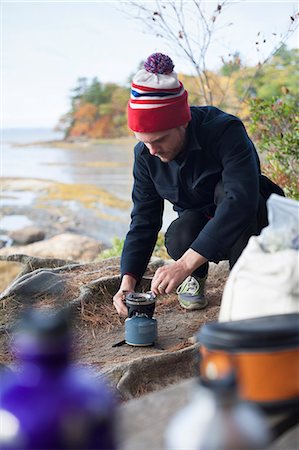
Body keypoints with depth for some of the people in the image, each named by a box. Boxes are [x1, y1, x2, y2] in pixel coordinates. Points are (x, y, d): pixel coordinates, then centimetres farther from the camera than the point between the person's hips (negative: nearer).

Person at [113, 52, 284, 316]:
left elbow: (241, 199, -43)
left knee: (225, 190, -35)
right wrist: (128, 280, -25)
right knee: (179, 238, -32)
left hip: (249, 221, -3)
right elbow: (143, 221, -9)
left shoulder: (225, 131, -29)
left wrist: (184, 264, -49)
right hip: (197, 222, 3)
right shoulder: (145, 155, -12)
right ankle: (195, 278, 3)